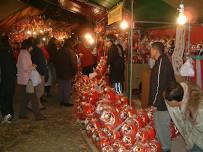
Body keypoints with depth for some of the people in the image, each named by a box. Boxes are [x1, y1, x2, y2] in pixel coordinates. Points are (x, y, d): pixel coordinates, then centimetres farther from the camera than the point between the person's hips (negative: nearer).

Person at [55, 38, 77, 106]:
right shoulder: (70, 51, -18)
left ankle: (61, 100, 24)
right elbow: (73, 63, -19)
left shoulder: (60, 51, 6)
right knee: (67, 88, 3)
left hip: (60, 73, 7)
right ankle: (66, 102, 10)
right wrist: (75, 71, -7)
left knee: (61, 87, 16)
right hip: (68, 73, -7)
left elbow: (57, 62, 14)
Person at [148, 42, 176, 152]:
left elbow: (159, 86, -24)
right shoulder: (164, 61, 10)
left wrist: (155, 103, -19)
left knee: (161, 125, 2)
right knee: (161, 125, 20)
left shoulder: (161, 64, -22)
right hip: (164, 100, 10)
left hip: (161, 102, -10)